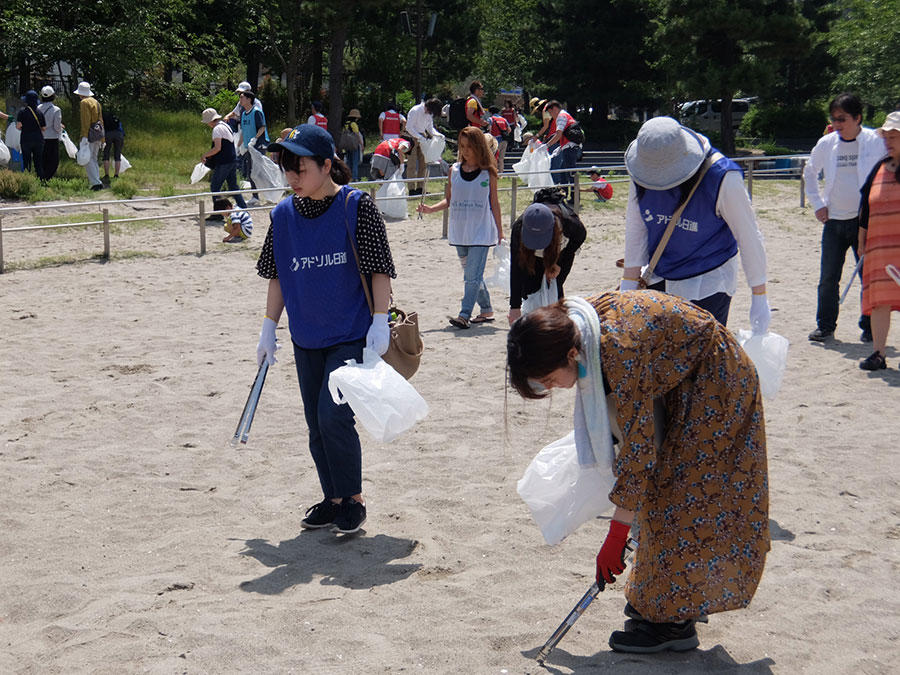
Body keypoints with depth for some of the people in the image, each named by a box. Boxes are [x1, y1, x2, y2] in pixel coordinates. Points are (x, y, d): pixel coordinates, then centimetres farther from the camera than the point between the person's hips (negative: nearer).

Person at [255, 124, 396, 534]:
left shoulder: (357, 206, -9)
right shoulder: (284, 215, 5)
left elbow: (378, 269, -7)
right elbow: (277, 276, 13)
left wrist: (380, 322, -12)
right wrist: (268, 328, 13)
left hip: (351, 335, -5)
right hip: (306, 338, 5)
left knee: (333, 416, -13)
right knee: (316, 425, 9)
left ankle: (354, 500, 5)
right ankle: (333, 500, 23)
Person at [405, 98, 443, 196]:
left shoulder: (430, 113, 3)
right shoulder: (415, 111, -19)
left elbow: (430, 128, 13)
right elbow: (409, 128, -19)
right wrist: (420, 137, -27)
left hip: (422, 137, 7)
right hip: (412, 136, -7)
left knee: (424, 163, 4)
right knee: (412, 164, -8)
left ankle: (420, 188, 10)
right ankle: (412, 189, -6)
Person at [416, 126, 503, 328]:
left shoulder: (488, 171, -2)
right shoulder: (454, 170, 7)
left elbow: (494, 203, 3)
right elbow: (448, 200, 11)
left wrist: (500, 231, 4)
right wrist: (431, 209, -7)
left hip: (482, 231, -5)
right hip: (459, 232, 5)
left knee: (473, 275, -13)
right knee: (470, 275, 12)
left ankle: (464, 314, -16)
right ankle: (486, 311, 26)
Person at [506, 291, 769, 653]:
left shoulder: (619, 351, -37)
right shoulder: (574, 325, -11)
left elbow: (637, 449, -31)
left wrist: (616, 537, -25)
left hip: (714, 387, -9)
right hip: (680, 384, 9)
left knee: (683, 495, -7)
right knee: (661, 489, 12)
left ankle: (674, 621, 1)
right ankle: (658, 600, 21)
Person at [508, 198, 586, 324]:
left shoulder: (568, 222, -41)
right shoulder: (518, 228, -39)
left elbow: (581, 236, -14)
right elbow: (516, 269, -34)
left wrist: (560, 264, -18)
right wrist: (515, 307, -36)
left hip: (561, 252, -1)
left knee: (554, 288, -17)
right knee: (530, 289, -13)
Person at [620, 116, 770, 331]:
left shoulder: (722, 178, -21)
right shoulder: (643, 167, -8)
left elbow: (749, 236, -11)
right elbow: (636, 227, 3)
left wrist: (759, 298, -6)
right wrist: (628, 285, 3)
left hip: (708, 283, -4)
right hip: (657, 280, 5)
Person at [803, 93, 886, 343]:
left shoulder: (875, 142, -6)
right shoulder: (826, 143, 3)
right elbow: (809, 173, 20)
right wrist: (817, 204, 10)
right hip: (834, 220, 3)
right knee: (828, 277, 3)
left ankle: (869, 328, 14)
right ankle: (825, 327, 14)